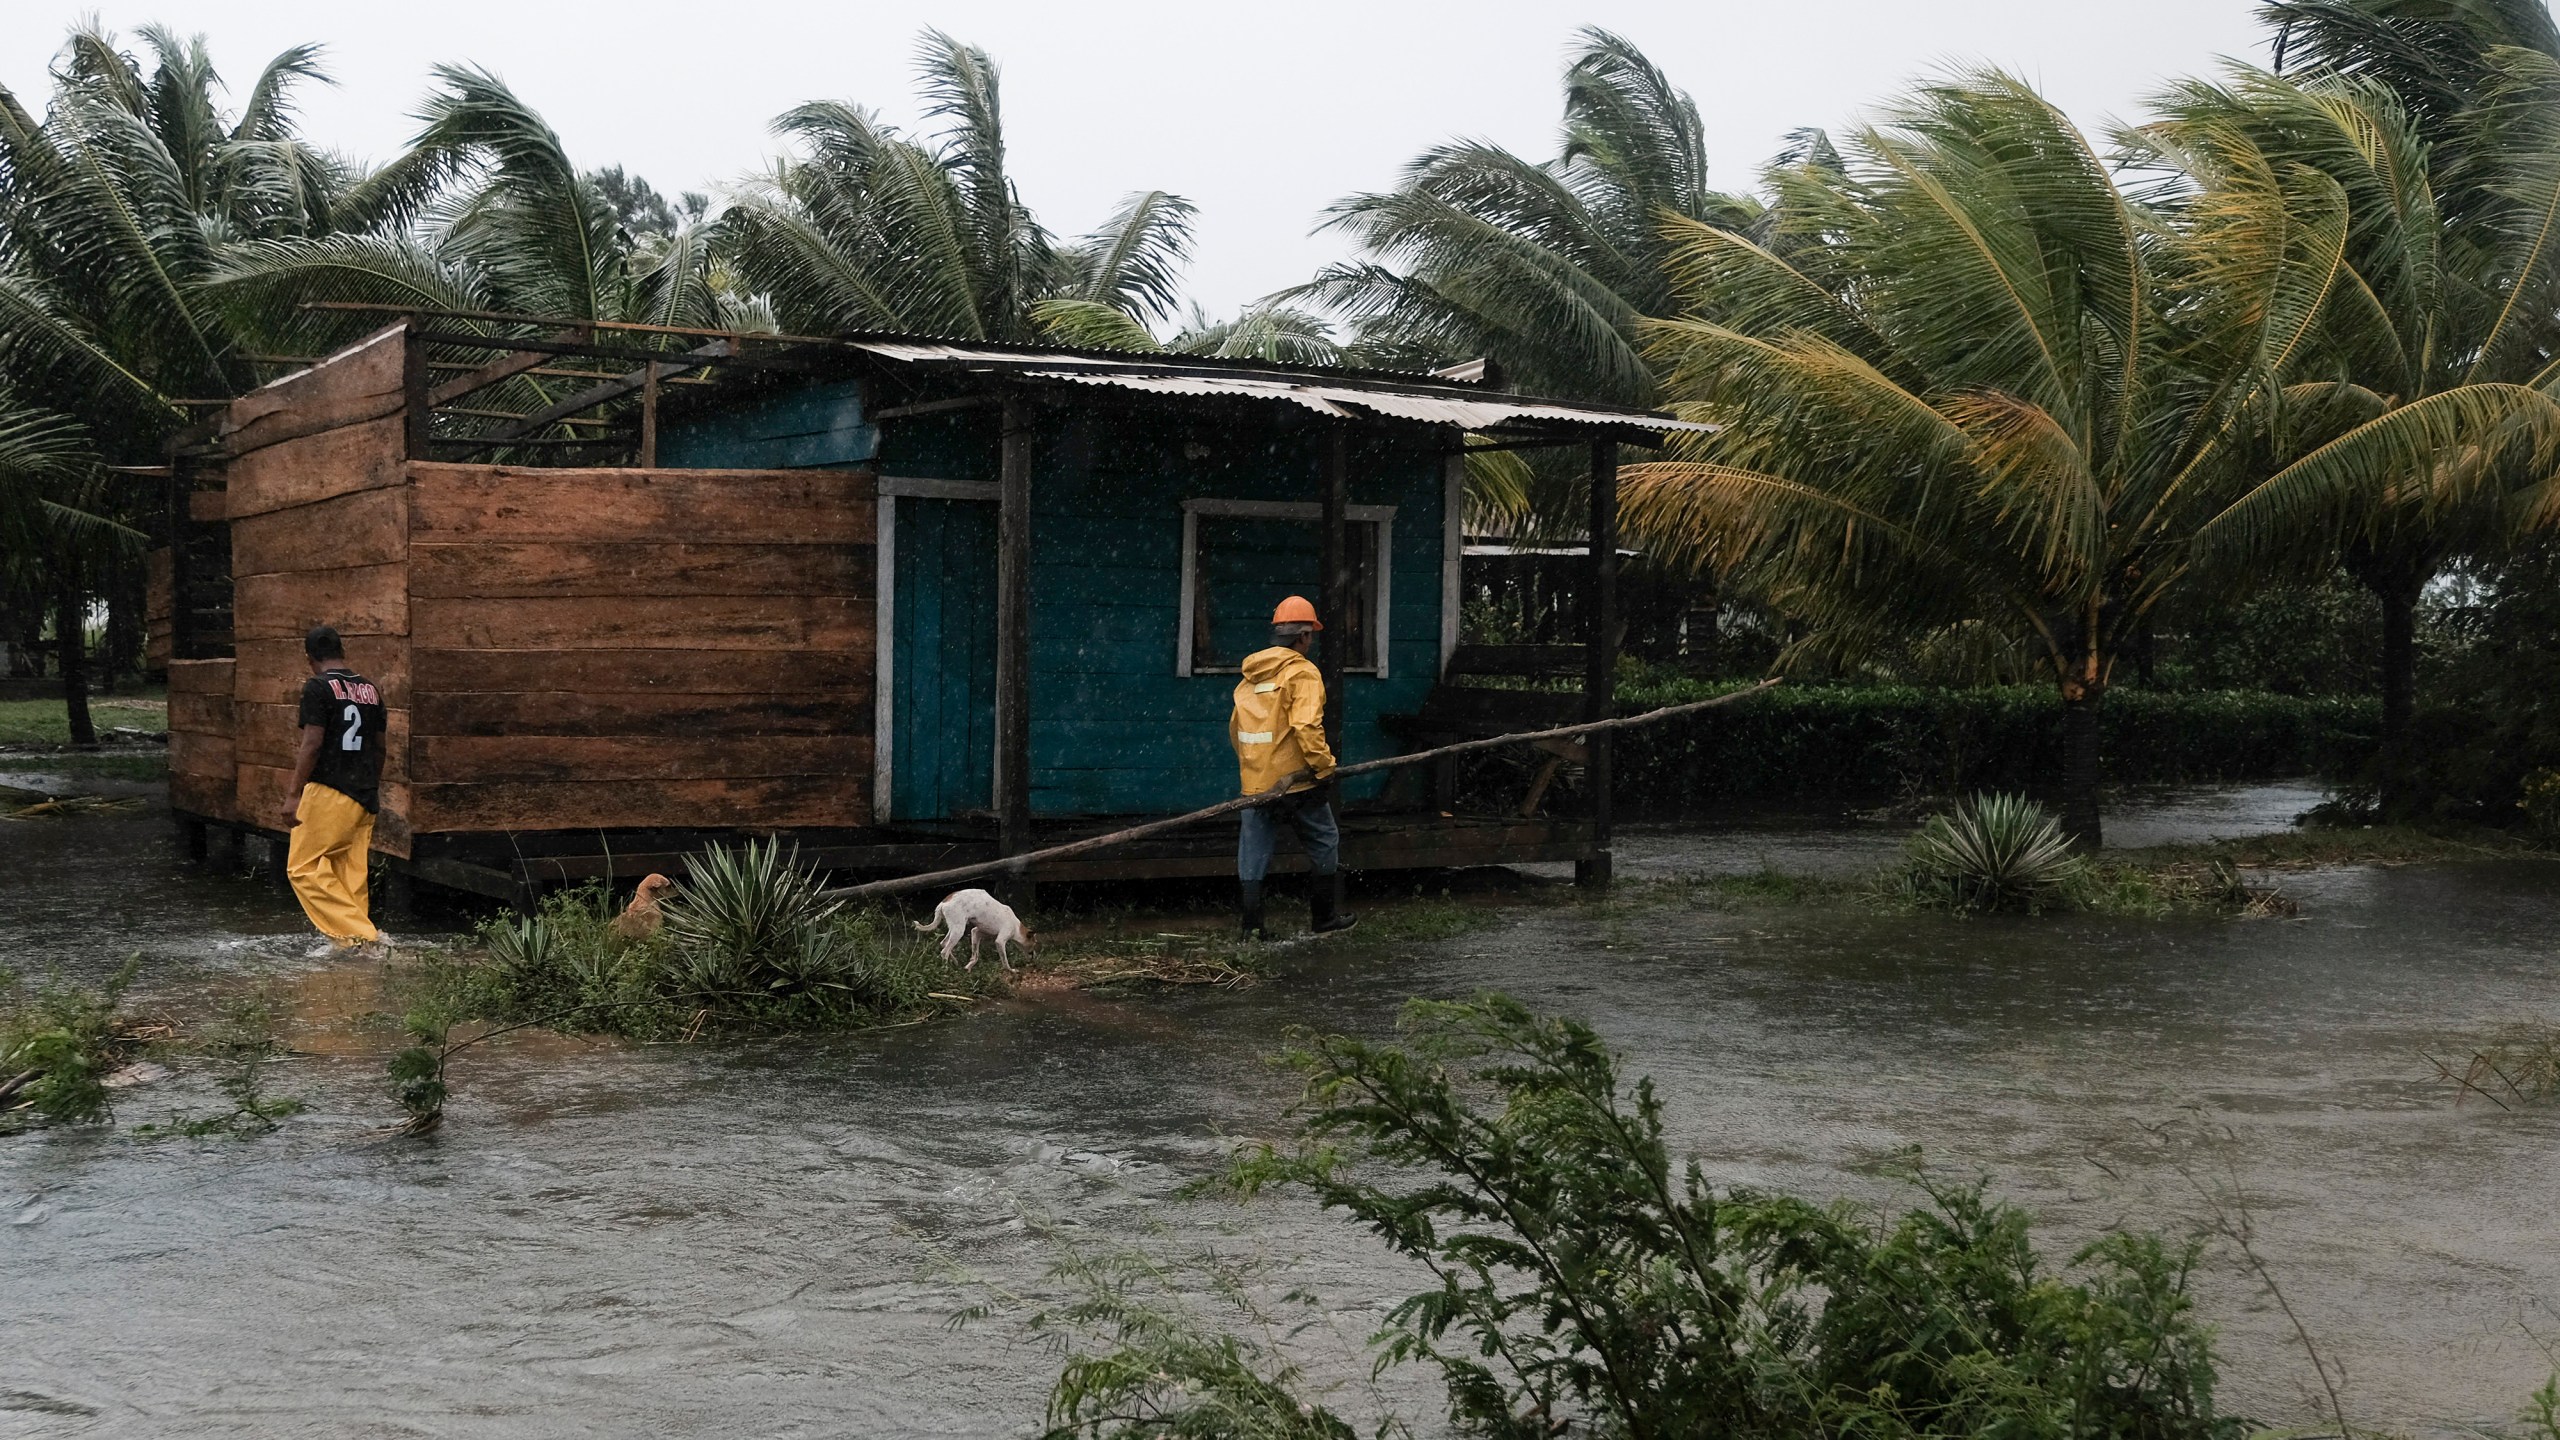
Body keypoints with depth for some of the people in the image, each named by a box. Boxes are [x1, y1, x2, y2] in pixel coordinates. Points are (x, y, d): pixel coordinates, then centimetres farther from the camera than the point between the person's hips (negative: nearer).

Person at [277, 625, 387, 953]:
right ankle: (362, 940, 6)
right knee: (351, 875, 9)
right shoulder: (370, 689, 12)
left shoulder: (318, 687, -8)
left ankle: (359, 936, -10)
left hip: (329, 793, -7)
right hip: (364, 796, 7)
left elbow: (312, 745, -15)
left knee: (303, 868, -1)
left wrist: (294, 793, -13)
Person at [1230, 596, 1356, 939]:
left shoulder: (1252, 673, 11)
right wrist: (1324, 767, -15)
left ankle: (1252, 926, 5)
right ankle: (1325, 916, 20)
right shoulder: (1302, 672, -10)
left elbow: (1236, 726, 17)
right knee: (1324, 845, 12)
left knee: (1253, 853, 8)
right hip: (1296, 780, -6)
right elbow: (1306, 726, -22)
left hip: (1255, 782, 6)